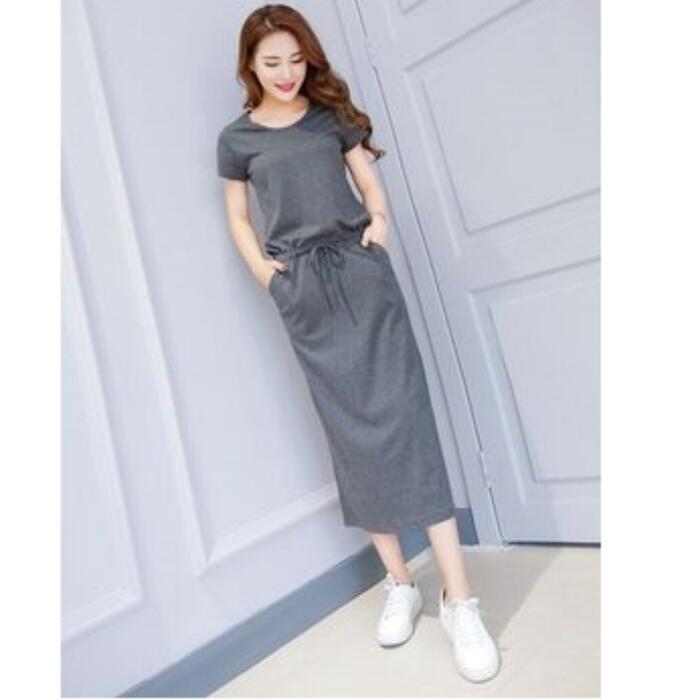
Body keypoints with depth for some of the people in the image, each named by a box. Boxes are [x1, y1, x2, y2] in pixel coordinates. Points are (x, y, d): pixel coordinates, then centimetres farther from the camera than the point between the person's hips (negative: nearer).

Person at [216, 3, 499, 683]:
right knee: (352, 431, 0)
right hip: (302, 290, 0)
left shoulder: (331, 112, 15)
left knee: (403, 415, -9)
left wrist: (379, 221, -5)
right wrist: (261, 269, -2)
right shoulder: (236, 138, 13)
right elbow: (238, 217, 16)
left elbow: (369, 179, 16)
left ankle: (459, 598, -3)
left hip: (361, 268, 0)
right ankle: (398, 585, 13)